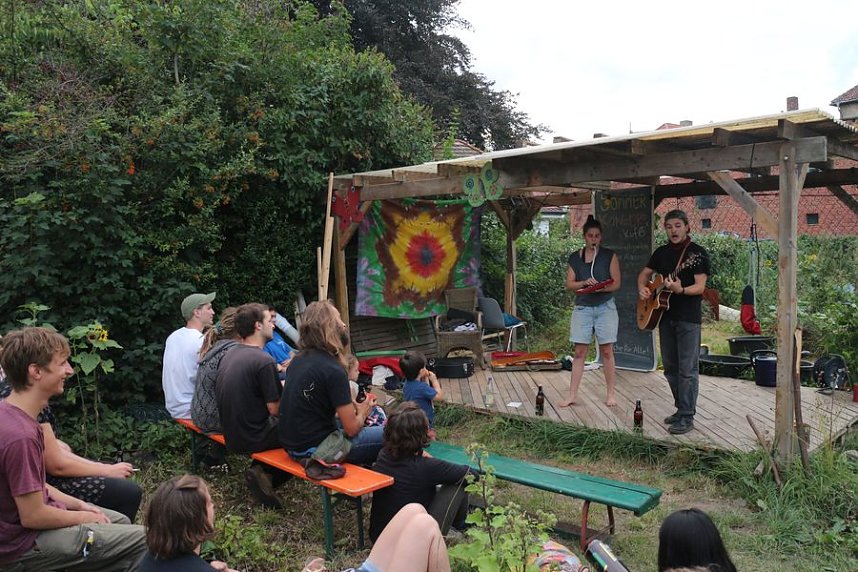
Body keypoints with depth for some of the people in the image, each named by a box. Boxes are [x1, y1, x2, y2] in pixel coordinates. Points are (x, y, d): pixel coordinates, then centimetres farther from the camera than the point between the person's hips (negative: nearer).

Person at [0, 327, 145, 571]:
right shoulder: (21, 435, -31)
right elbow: (32, 516, -25)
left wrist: (79, 504, 6)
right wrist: (84, 516, -9)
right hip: (23, 543, -10)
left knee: (121, 521, 22)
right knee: (143, 540, -12)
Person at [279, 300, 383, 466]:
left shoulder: (298, 360, 5)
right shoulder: (333, 369, -20)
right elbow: (351, 428, -16)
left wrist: (353, 407, 13)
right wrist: (363, 413, 5)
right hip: (312, 449, -9)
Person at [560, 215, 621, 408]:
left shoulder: (610, 256, 3)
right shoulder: (575, 258, 9)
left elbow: (616, 283, -2)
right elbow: (569, 284, 4)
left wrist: (601, 288, -20)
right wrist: (585, 283, -15)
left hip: (605, 307, -1)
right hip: (582, 308, 2)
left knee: (606, 351, 1)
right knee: (580, 352, 0)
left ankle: (611, 394, 10)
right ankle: (572, 395, 2)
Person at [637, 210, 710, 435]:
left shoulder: (698, 253, -7)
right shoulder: (661, 252, 11)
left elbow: (700, 287, -14)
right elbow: (644, 274, 22)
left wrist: (680, 290, -33)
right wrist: (642, 288, 1)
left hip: (688, 318, -6)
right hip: (665, 315, 7)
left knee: (687, 370, -4)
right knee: (670, 367, 13)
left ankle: (687, 417, 2)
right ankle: (681, 408, 26)